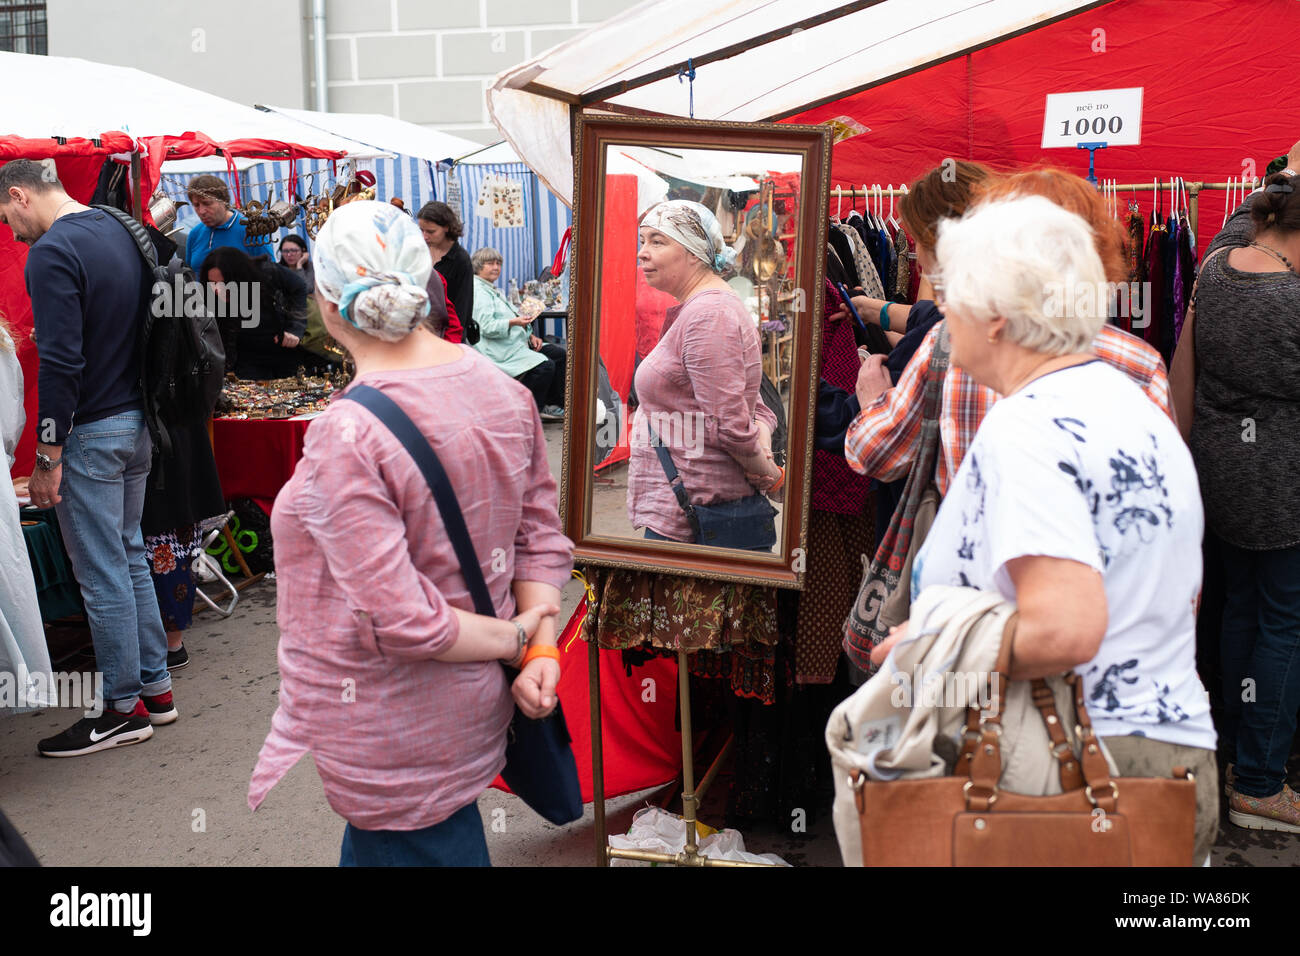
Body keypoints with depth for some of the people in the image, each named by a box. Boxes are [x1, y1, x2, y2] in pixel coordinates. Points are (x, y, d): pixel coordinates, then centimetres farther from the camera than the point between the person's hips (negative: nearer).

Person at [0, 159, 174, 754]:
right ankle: (155, 687, 25)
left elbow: (61, 363, -21)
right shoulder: (122, 233, 11)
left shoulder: (51, 253, -16)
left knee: (102, 576, 1)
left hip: (90, 434, -9)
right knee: (129, 559, 17)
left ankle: (125, 709, 11)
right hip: (137, 423, 9)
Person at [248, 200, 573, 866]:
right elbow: (541, 534, -1)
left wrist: (513, 637, -14)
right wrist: (539, 649, -8)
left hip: (393, 740, -7)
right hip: (472, 705, 7)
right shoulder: (506, 392, -5)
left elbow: (399, 621, -27)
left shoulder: (346, 437, -27)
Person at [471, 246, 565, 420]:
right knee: (545, 365, -24)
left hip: (515, 342, 11)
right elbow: (487, 327, -22)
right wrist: (514, 322, -33)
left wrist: (529, 336, 12)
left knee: (559, 354, 5)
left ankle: (554, 405, 8)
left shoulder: (493, 289, 23)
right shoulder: (479, 291, -11)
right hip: (499, 350, -11)